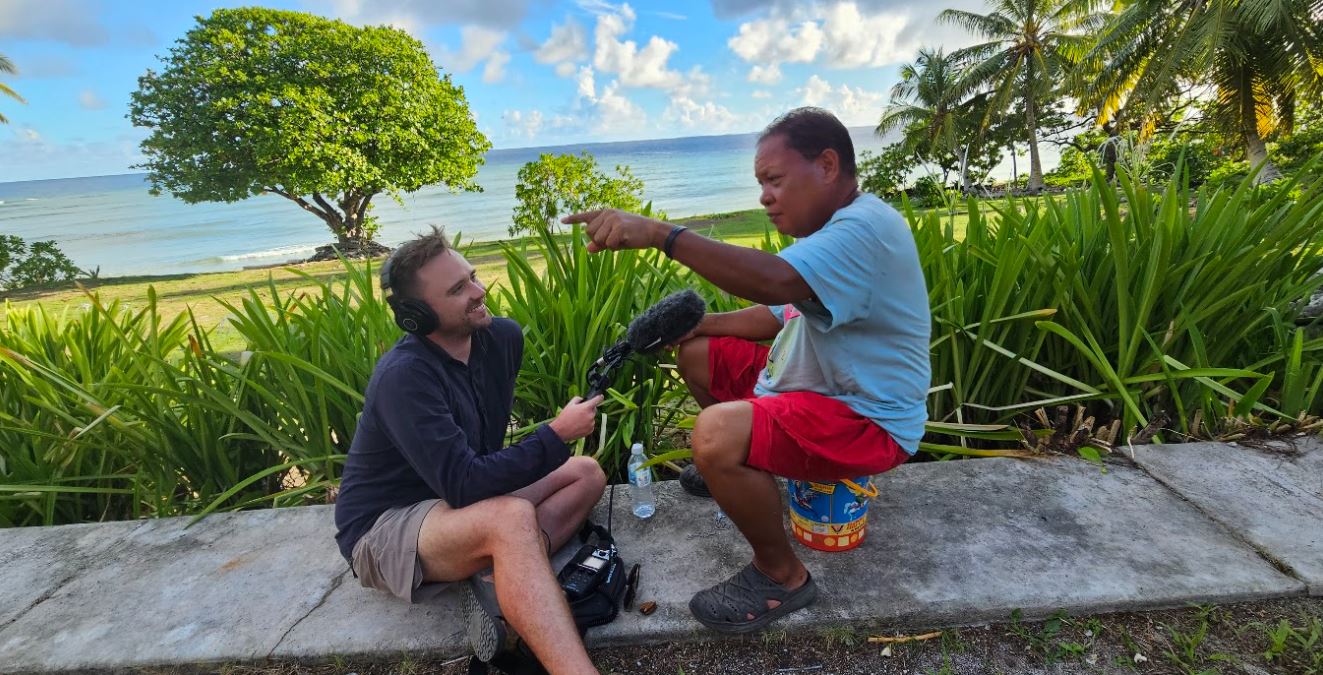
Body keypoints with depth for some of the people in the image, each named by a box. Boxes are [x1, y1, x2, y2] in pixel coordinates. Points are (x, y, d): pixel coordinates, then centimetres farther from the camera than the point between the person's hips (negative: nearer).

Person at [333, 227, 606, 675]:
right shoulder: (405, 376, -27)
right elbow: (464, 486, -32)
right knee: (513, 518, -37)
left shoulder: (503, 337, -6)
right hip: (384, 529, -8)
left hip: (462, 503, 8)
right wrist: (557, 435, -27)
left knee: (587, 475, -3)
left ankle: (495, 580, -17)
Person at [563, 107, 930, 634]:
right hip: (815, 384, 10)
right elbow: (778, 315, 12)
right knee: (696, 352, 12)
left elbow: (776, 281, -40)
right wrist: (693, 322, 0)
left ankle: (782, 575, -7)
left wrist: (660, 233, -41)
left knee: (717, 433, -33)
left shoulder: (866, 228, -22)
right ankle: (738, 467, 29)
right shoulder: (830, 232, 12)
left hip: (868, 419, -10)